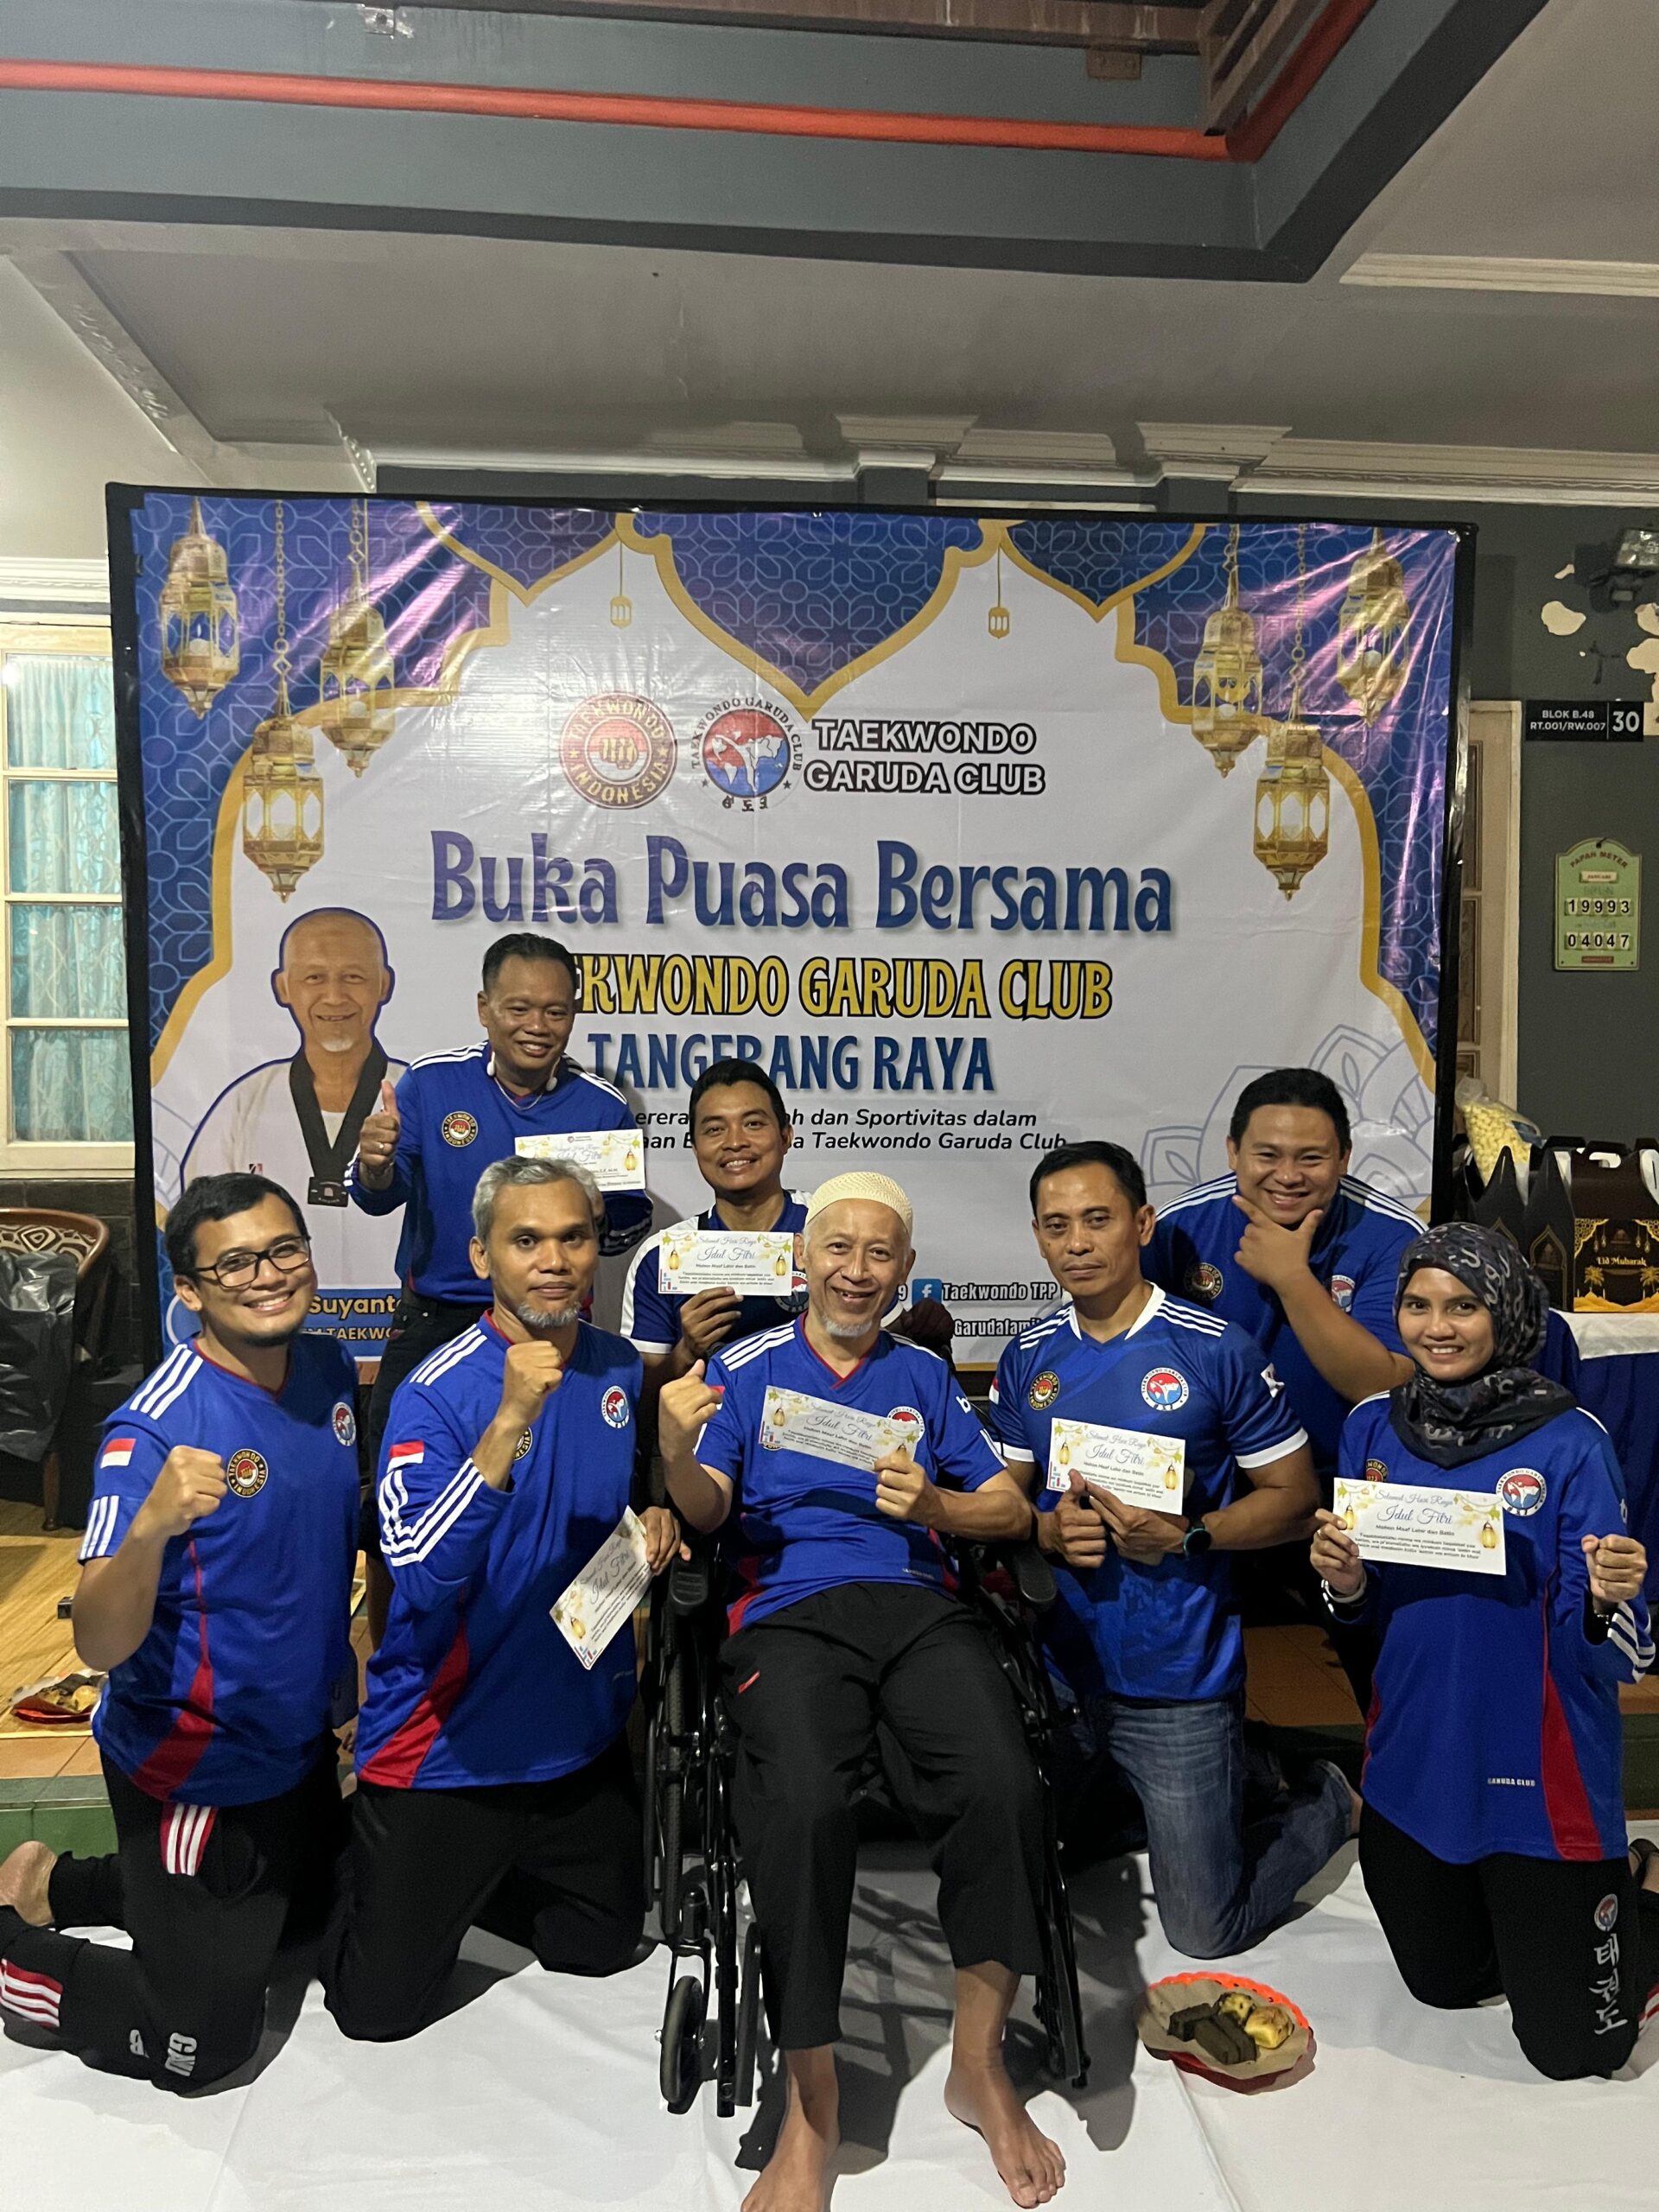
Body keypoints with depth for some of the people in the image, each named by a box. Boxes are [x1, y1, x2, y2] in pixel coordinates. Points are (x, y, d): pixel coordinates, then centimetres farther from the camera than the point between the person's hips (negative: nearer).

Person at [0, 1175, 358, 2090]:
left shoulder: (328, 1371, -6)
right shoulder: (157, 1429, -27)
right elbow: (101, 1644, -32)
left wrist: (347, 1672, 12)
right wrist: (151, 1523, -49)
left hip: (300, 1742, 7)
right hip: (192, 1767, -7)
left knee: (306, 1906, 29)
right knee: (201, 2041, 1)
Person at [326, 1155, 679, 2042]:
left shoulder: (619, 1369, -3)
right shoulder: (435, 1394, -21)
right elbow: (423, 1580, -33)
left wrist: (656, 1521, -7)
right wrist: (510, 1422, -42)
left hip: (581, 1734, 6)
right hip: (447, 1750, -5)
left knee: (601, 1947, 23)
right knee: (378, 2007, 6)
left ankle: (466, 1889, 44)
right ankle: (348, 1891, 34)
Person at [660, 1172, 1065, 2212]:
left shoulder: (924, 1373, 20)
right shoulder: (745, 1367, 14)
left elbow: (1011, 1510, 18)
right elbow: (707, 1512, 2)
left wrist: (933, 1505, -3)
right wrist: (675, 1451, -20)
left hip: (919, 1606, 2)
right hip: (790, 1612, -2)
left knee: (1003, 1785, -27)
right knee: (803, 1804, -32)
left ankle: (980, 2061, -3)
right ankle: (812, 2105, -12)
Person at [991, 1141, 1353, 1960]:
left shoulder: (1217, 1350, -12)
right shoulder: (1027, 1360, 2)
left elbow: (1293, 1498, -7)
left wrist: (1185, 1537, -22)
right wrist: (1049, 1530, -13)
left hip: (1179, 1678, -4)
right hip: (1059, 1667, 5)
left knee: (1205, 1932, 6)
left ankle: (1325, 1802, 32)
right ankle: (1125, 1800, 40)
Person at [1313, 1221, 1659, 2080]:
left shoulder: (1569, 1442, -18)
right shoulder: (1374, 1427, -4)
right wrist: (1343, 1580, -16)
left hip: (1539, 1776, -4)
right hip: (1413, 1762, 5)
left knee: (1572, 2047, 11)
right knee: (1441, 1981, 24)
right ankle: (1523, 1913, 49)